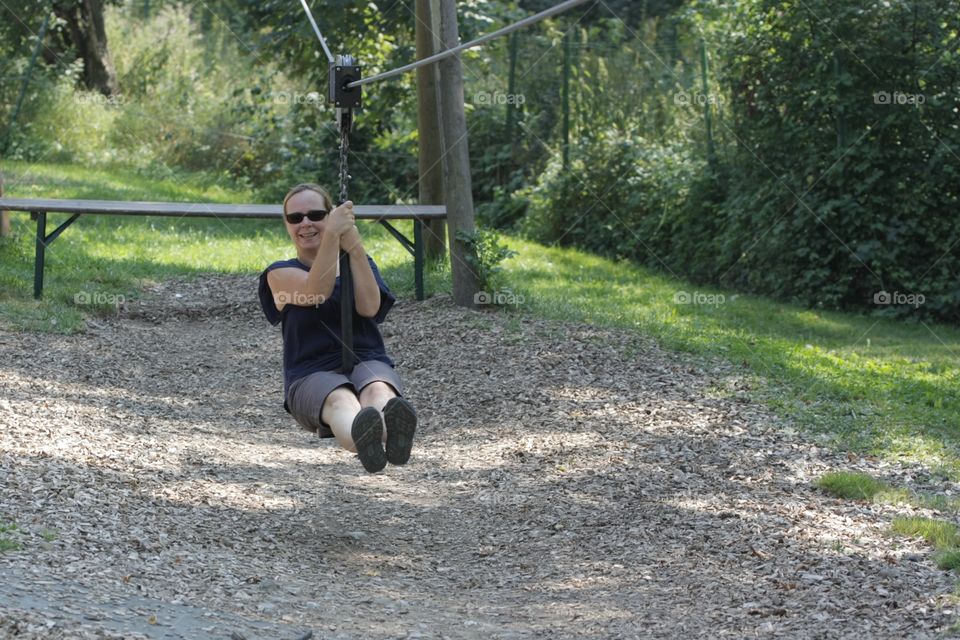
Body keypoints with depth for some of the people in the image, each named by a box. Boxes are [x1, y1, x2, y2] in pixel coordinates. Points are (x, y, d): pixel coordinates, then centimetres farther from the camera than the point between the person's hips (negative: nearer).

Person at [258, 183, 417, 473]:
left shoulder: (360, 264, 21)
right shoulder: (280, 274, 13)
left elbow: (369, 307, -2)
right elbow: (315, 292, -11)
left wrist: (355, 247, -10)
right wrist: (332, 235, -19)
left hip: (368, 362, 2)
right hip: (312, 375, -2)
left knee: (377, 390, -37)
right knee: (340, 399, -40)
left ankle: (391, 433, -75)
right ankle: (362, 438, -77)